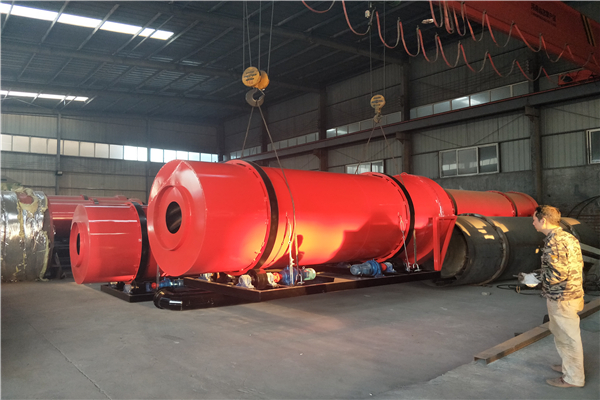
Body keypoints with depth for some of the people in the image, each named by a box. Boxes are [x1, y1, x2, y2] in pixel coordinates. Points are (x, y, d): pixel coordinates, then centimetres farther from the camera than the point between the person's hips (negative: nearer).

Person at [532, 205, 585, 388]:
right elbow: (578, 265, 14)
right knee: (561, 334, 24)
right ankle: (569, 366, 38)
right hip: (573, 293, 10)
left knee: (569, 337, 2)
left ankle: (573, 378, 14)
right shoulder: (568, 237, 9)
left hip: (562, 298, -10)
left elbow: (558, 273, -26)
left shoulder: (554, 242, -22)